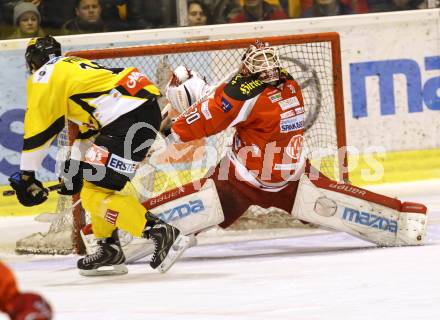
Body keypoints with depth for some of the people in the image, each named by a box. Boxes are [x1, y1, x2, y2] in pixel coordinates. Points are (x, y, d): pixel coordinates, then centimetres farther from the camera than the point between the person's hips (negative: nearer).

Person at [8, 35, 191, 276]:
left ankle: (161, 233, -18)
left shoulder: (43, 77, 4)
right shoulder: (73, 66, 31)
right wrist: (75, 165, 37)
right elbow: (89, 124, 34)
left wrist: (26, 175, 7)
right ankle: (109, 249, 21)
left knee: (95, 192, -10)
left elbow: (38, 129, 0)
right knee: (93, 181, 20)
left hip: (128, 118, -10)